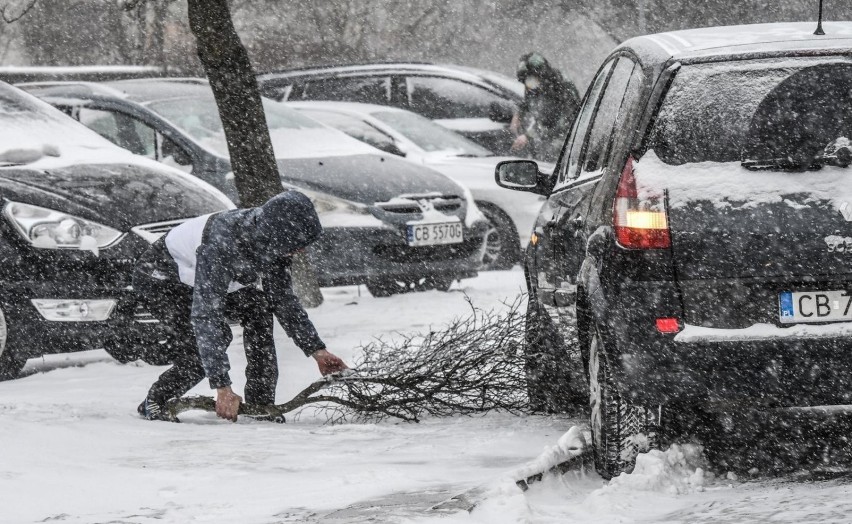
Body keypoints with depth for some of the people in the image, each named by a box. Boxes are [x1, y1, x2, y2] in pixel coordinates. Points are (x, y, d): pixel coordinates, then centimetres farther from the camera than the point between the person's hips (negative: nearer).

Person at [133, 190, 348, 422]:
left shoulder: (270, 240, -17)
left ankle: (261, 408, -5)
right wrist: (222, 387, -47)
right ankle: (154, 402, -7)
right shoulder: (220, 243, -42)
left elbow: (283, 299, -1)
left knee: (259, 307, -11)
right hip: (157, 276, -8)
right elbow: (205, 315, -44)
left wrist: (317, 351, -5)